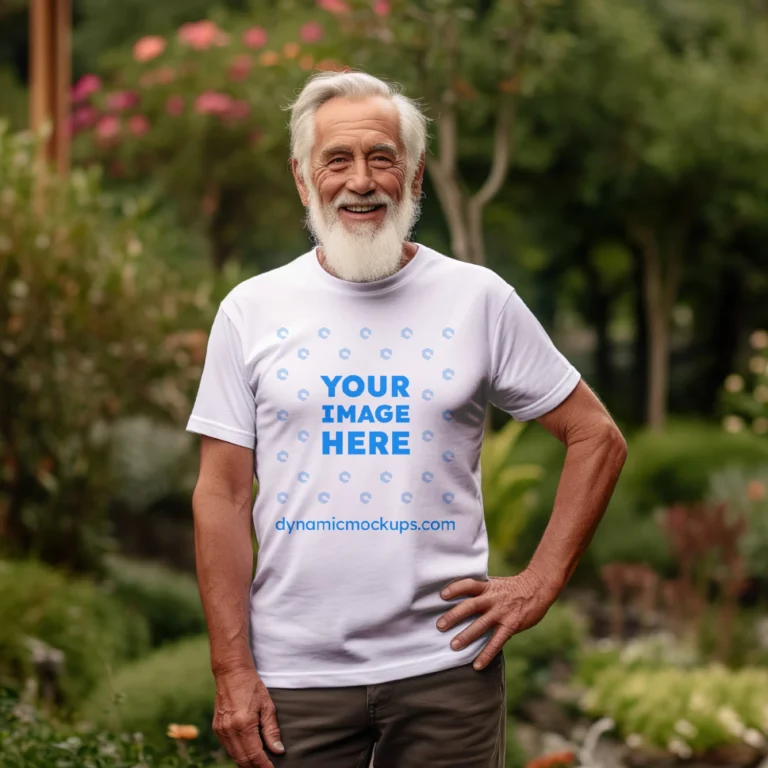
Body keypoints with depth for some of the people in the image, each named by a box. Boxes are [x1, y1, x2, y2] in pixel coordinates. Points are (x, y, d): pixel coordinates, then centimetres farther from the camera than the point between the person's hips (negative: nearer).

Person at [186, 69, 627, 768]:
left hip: (447, 664, 0)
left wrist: (540, 584, -2)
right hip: (293, 676, 0)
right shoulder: (252, 311, 3)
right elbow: (224, 496, 1)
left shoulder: (480, 299, 2)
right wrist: (232, 672, -5)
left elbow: (598, 439, 7)